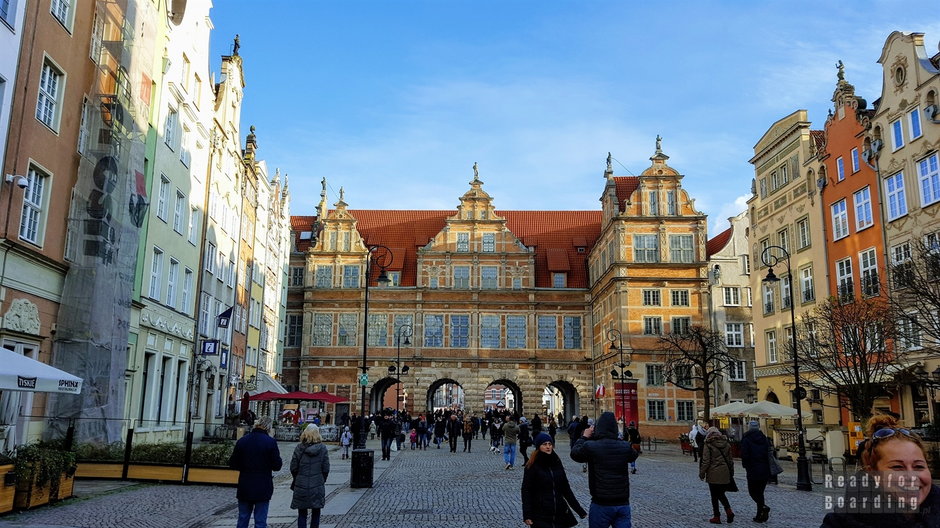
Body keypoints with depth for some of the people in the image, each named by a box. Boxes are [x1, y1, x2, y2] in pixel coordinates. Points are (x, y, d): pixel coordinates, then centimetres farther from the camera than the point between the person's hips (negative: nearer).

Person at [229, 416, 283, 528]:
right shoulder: (271, 442, -12)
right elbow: (277, 466, -11)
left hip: (244, 488, 3)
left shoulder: (242, 441, -2)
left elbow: (232, 464, 2)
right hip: (263, 489, -3)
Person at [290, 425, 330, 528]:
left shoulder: (299, 448, -7)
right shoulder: (322, 448, -6)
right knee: (316, 512, 15)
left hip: (301, 486, 0)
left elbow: (293, 468, -4)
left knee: (302, 514, 9)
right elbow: (326, 468, -4)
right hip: (317, 486, 0)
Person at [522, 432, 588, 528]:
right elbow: (526, 490, -8)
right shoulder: (532, 466, -5)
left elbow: (566, 488, 12)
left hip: (560, 512, 4)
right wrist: (527, 515, -17)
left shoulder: (557, 463, 8)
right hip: (540, 515, -4)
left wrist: (579, 509, 9)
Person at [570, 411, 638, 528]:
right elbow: (634, 455, 21)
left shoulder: (590, 446, -12)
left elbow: (574, 453, 7)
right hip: (623, 504, 3)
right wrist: (618, 439, 20)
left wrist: (584, 437, 19)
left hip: (601, 505, -2)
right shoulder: (625, 447, -2)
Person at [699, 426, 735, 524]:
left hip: (713, 475, -5)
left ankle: (716, 517, 11)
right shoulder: (727, 444, 5)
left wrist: (702, 473, -2)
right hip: (725, 474, 5)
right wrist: (731, 473, 21)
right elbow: (730, 460, 12)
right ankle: (729, 510, 0)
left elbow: (706, 461, -12)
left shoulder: (708, 446, -11)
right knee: (721, 494, 19)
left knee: (714, 496, 6)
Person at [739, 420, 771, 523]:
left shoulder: (746, 439, -8)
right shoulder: (763, 438, 8)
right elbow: (769, 453, 8)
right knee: (760, 492, 14)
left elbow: (744, 455, -12)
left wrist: (745, 465, 4)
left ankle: (763, 507, -20)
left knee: (752, 491, 4)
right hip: (765, 470, 6)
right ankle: (760, 516, 15)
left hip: (753, 471, -5)